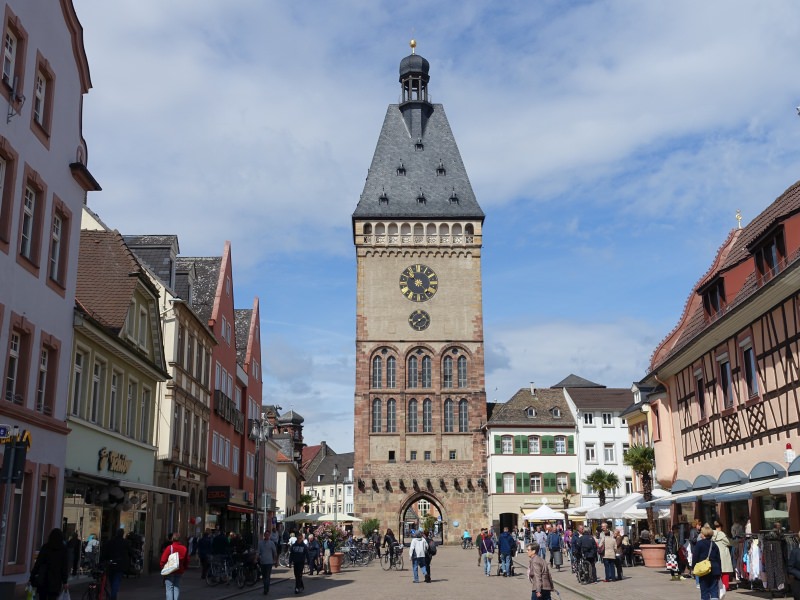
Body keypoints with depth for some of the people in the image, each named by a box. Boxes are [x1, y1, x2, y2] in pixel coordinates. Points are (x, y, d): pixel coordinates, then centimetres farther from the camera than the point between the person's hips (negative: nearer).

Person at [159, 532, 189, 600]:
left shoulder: (169, 548, -14)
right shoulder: (184, 548, 2)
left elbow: (163, 560, -13)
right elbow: (187, 561, 9)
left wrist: (162, 566, 2)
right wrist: (184, 569, 19)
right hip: (179, 571, 4)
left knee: (169, 588, 0)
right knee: (177, 587, 12)